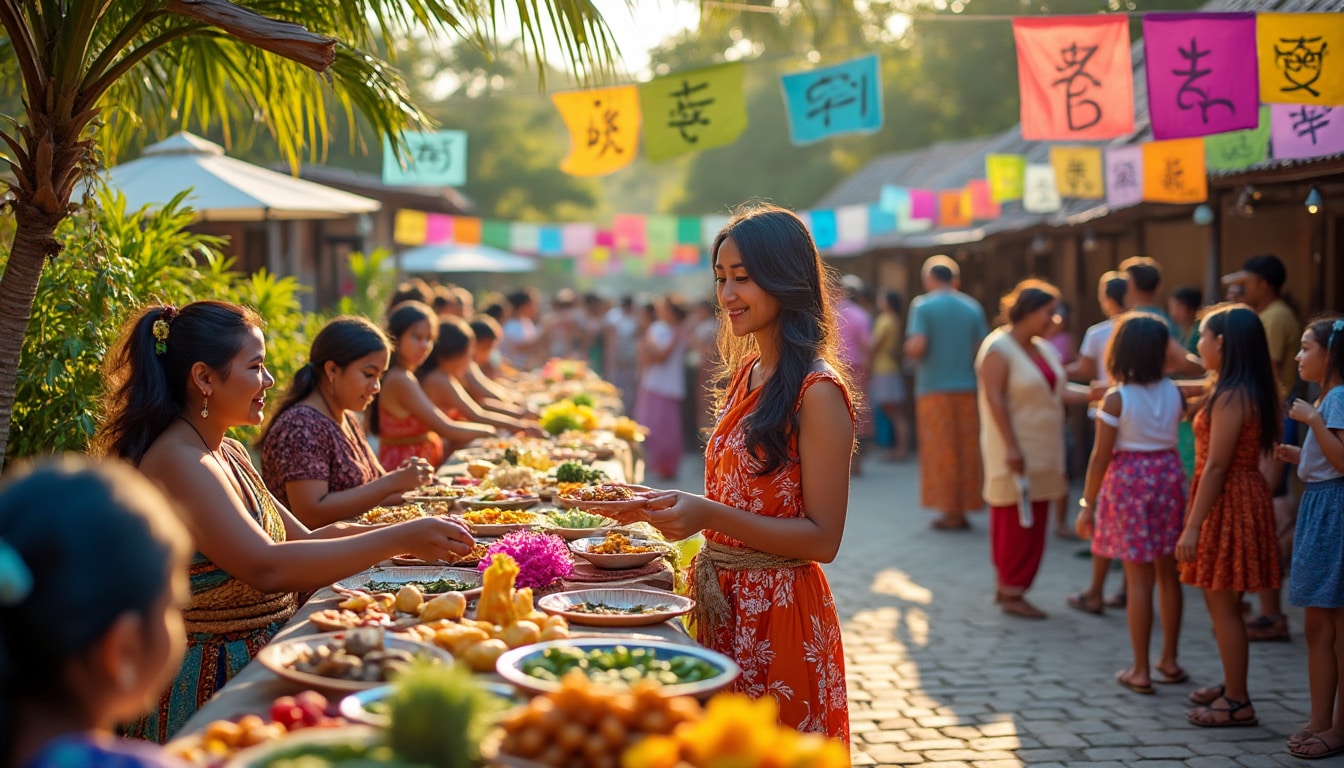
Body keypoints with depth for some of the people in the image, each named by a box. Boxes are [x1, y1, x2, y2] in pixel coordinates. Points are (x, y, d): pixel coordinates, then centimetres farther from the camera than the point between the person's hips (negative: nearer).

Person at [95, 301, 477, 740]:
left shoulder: (228, 452, 13)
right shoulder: (177, 460, -16)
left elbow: (301, 540, 13)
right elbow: (266, 568, -27)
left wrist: (419, 540, -2)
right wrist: (397, 539, -26)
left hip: (263, 662, 8)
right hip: (210, 684, -8)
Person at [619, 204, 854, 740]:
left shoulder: (818, 391, -16)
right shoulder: (747, 373, 9)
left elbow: (823, 539, -18)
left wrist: (711, 515, -25)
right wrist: (664, 505, 0)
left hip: (779, 615, -8)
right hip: (724, 605, 8)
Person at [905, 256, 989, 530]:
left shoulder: (922, 305, -5)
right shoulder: (972, 308, 6)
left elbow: (918, 347, -15)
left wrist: (908, 347, 7)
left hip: (934, 388, -3)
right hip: (967, 389, 3)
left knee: (940, 450, 2)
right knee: (967, 450, 9)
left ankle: (950, 512, 0)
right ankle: (964, 509, 10)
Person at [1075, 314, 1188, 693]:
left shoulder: (1116, 398, -13)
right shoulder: (1173, 392, -1)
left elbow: (1101, 456, -11)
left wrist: (1088, 504, -4)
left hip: (1129, 480, -4)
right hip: (1169, 475, 4)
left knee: (1139, 579, 0)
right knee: (1168, 574, 14)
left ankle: (1140, 670, 6)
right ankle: (1169, 661, 24)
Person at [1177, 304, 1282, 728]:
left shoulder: (1231, 398, -20)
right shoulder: (1252, 391, 12)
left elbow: (1216, 466, -22)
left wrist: (1192, 526, -20)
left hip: (1228, 502, -10)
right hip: (1241, 495, 10)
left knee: (1223, 604, -3)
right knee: (1221, 602, 18)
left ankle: (1238, 703, 5)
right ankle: (1232, 686, 30)